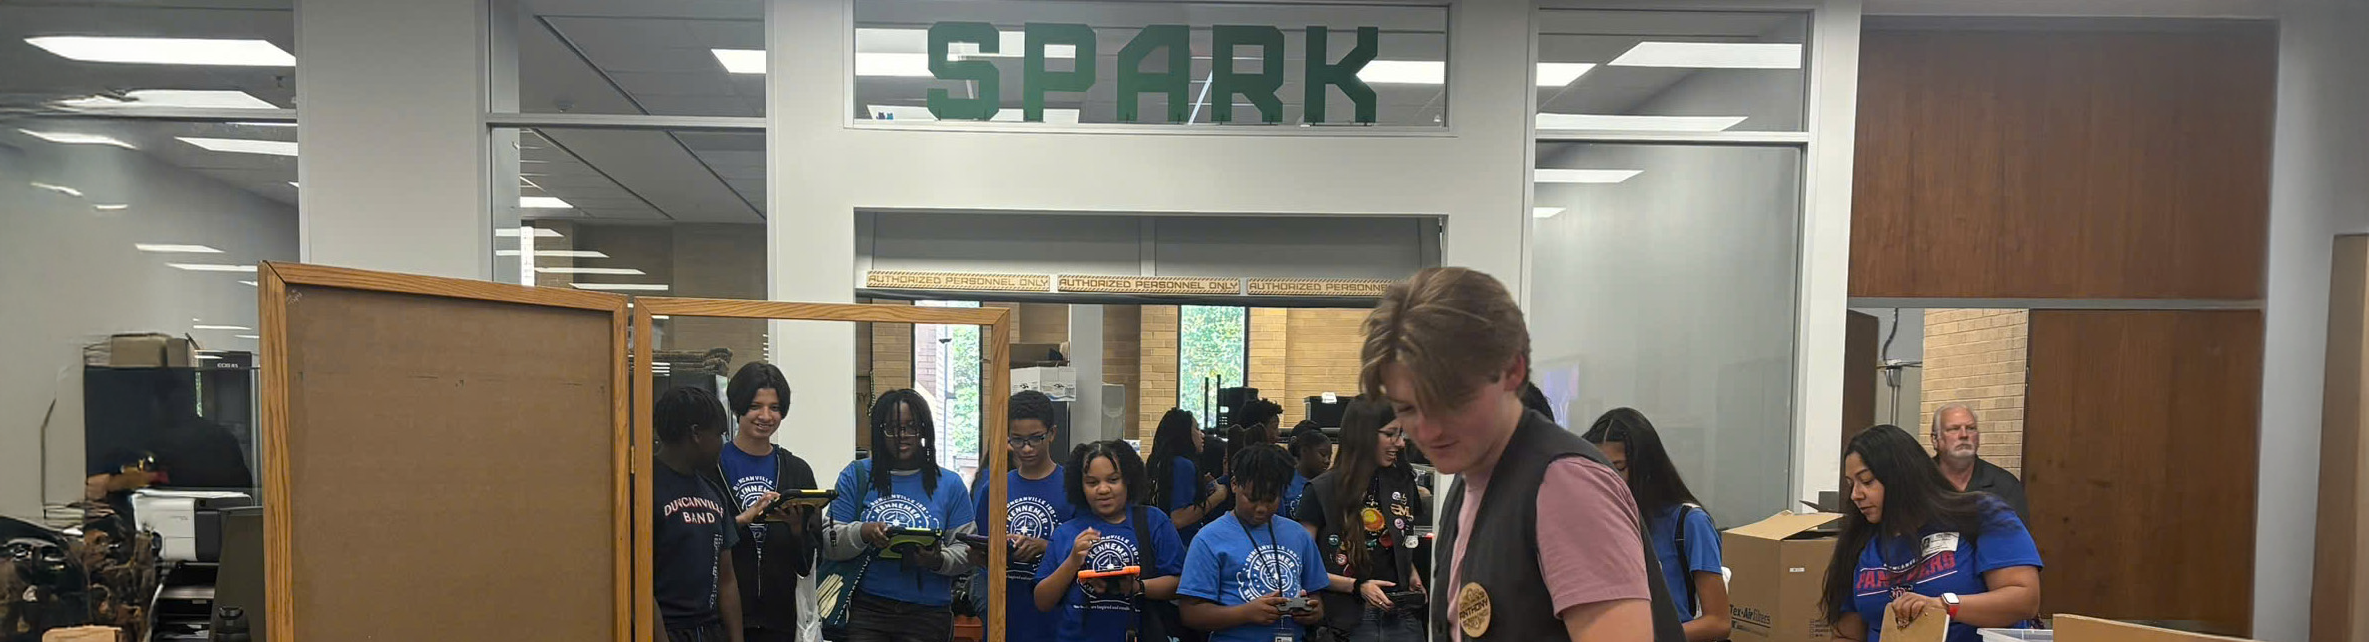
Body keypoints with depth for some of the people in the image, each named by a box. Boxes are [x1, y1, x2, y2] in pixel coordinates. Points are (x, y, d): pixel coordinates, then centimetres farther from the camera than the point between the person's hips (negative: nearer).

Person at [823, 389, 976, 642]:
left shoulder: (950, 484, 6)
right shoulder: (856, 476, 6)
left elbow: (965, 552, 3)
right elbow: (830, 544, 1)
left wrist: (938, 561, -18)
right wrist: (863, 533, -18)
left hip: (927, 614, 1)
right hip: (866, 611, 0)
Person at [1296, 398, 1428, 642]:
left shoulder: (1403, 482, 8)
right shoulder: (1322, 491, -7)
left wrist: (1412, 574, 4)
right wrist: (1357, 586, -16)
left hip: (1402, 616, 4)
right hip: (1350, 621, -4)